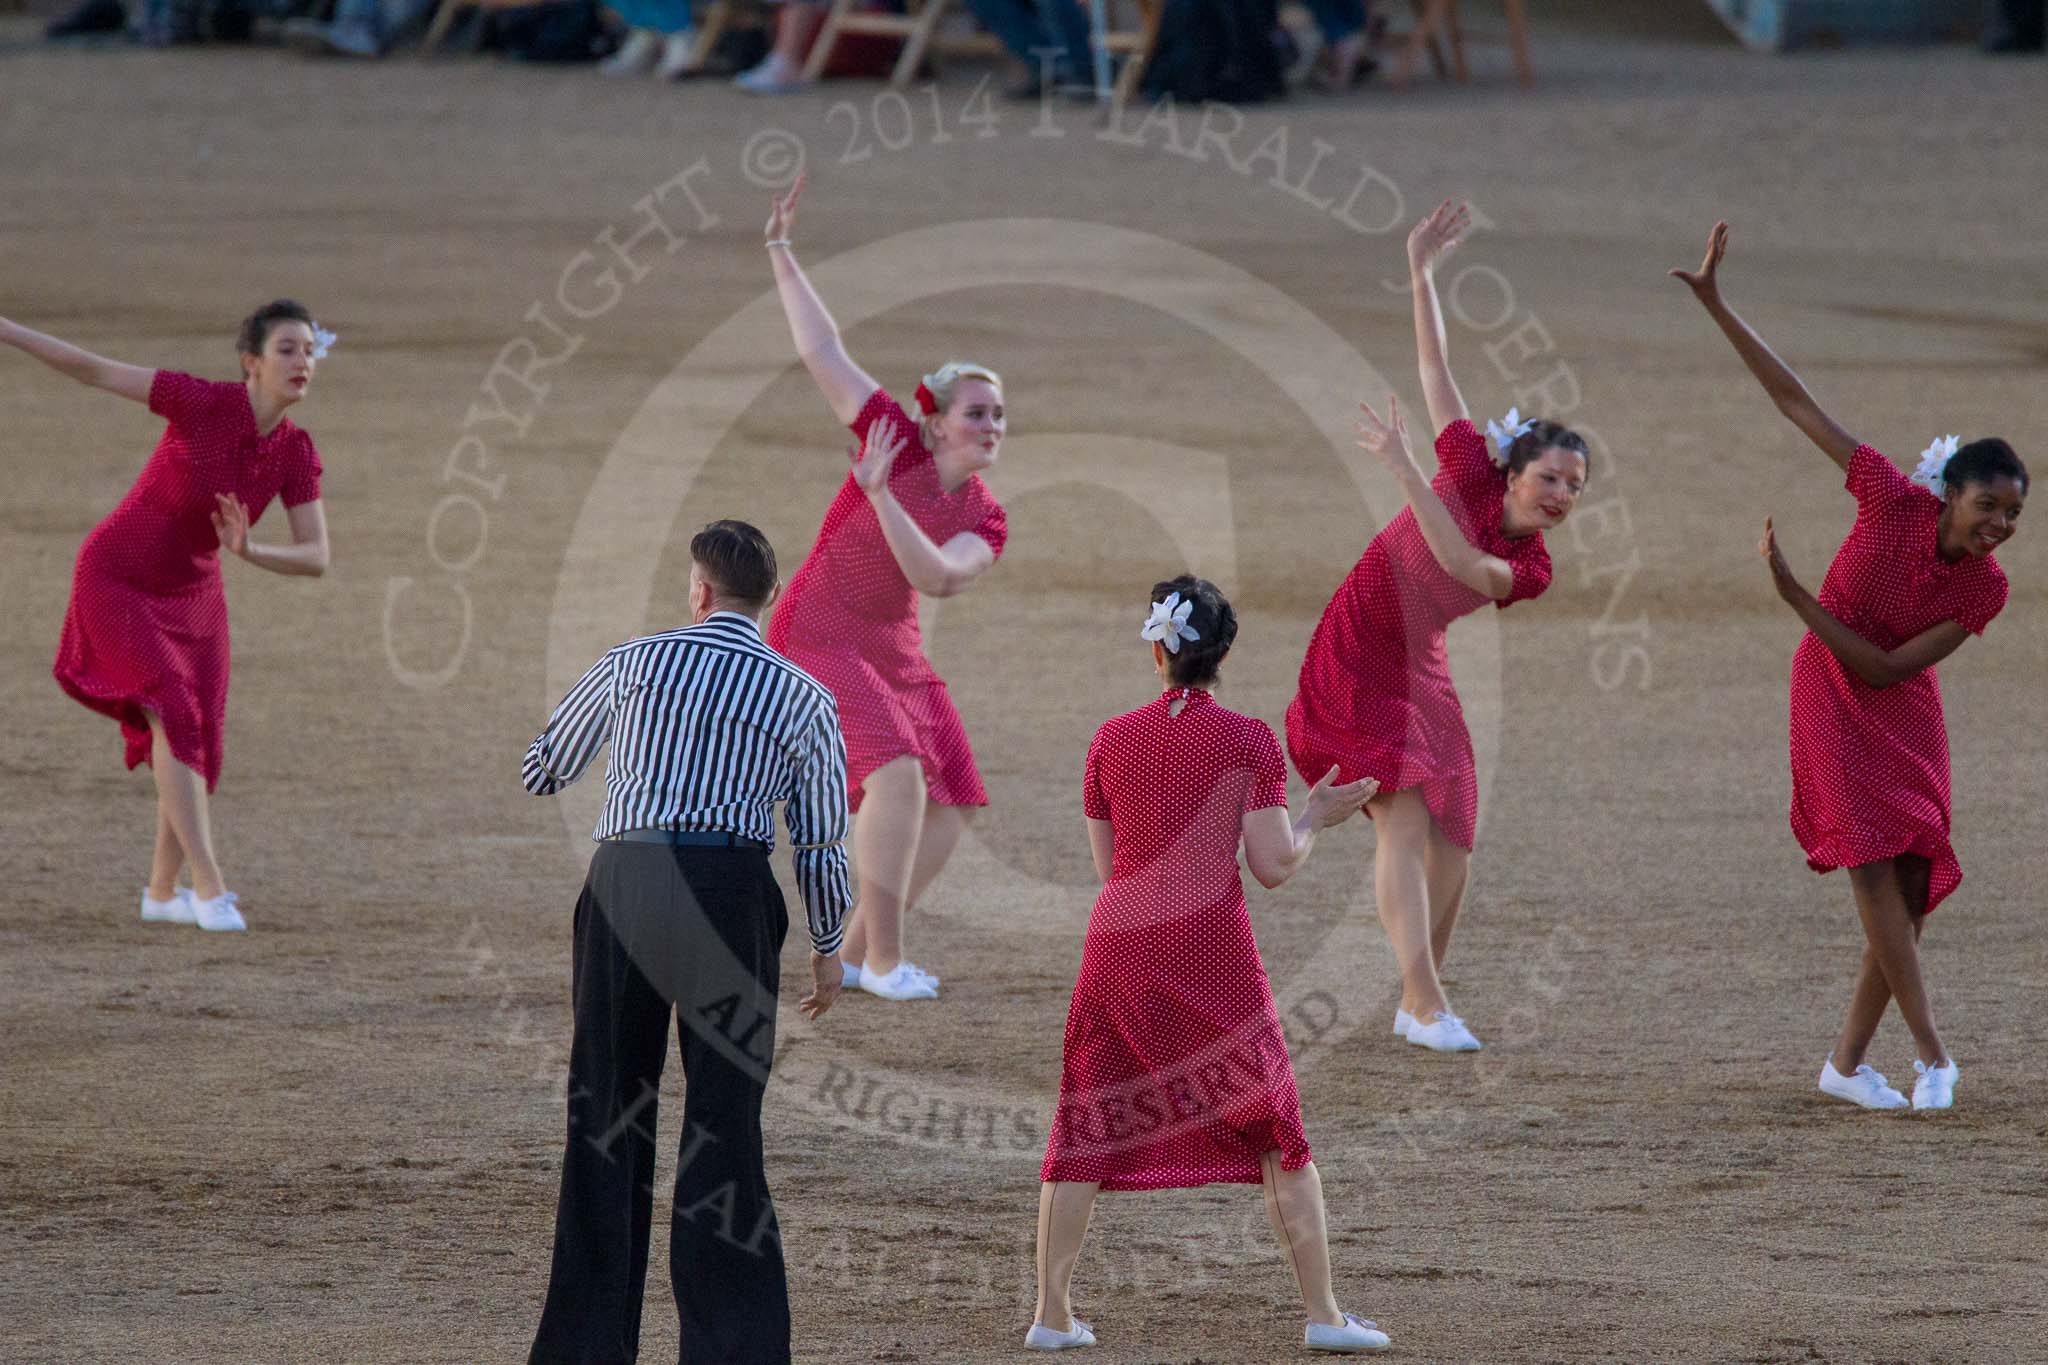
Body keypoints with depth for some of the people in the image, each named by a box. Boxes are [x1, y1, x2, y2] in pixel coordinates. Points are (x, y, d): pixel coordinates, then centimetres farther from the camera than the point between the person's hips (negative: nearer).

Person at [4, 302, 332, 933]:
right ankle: (211, 889, -24)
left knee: (196, 754, 9)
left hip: (189, 595, 6)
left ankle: (162, 890, 33)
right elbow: (91, 369, -20)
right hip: (117, 581, -6)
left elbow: (316, 559, -15)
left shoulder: (297, 453, -12)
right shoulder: (202, 402, -27)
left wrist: (248, 550, -36)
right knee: (175, 717, -25)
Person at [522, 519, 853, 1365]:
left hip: (621, 878, 1)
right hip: (730, 884, -1)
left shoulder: (633, 663, 10)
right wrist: (829, 946, 22)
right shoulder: (801, 696, 8)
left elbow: (545, 770, 22)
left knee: (605, 1114, 9)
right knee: (723, 1125, 1)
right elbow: (823, 839, 8)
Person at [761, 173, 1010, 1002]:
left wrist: (881, 496, -33)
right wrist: (781, 253, -11)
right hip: (814, 644, -7)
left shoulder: (986, 523, -2)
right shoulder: (898, 440, -13)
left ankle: (856, 952, 17)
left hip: (894, 654, 7)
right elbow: (822, 352, -11)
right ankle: (886, 958, -22)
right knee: (899, 772, -27)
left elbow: (937, 578, -22)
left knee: (951, 809, 3)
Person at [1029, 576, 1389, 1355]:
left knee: (1083, 1129, 11)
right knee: (1277, 1129, 8)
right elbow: (1273, 866, -6)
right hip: (1213, 950, -2)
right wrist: (1316, 819, 11)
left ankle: (1052, 1313, 7)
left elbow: (1108, 864, 12)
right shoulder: (1248, 741, -3)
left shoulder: (1111, 741, 6)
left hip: (1119, 944, 2)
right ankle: (1323, 1314, 5)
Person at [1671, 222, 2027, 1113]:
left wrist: (1797, 598, -25)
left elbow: (1890, 668, -18)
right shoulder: (1893, 502, -23)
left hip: (1902, 708, 3)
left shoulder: (1987, 588, -17)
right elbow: (1793, 401, -20)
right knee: (1873, 860, -16)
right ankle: (1931, 1054, -16)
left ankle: (1847, 1060, 14)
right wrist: (1716, 306, -21)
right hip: (1832, 697, -3)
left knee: (1912, 885, 0)